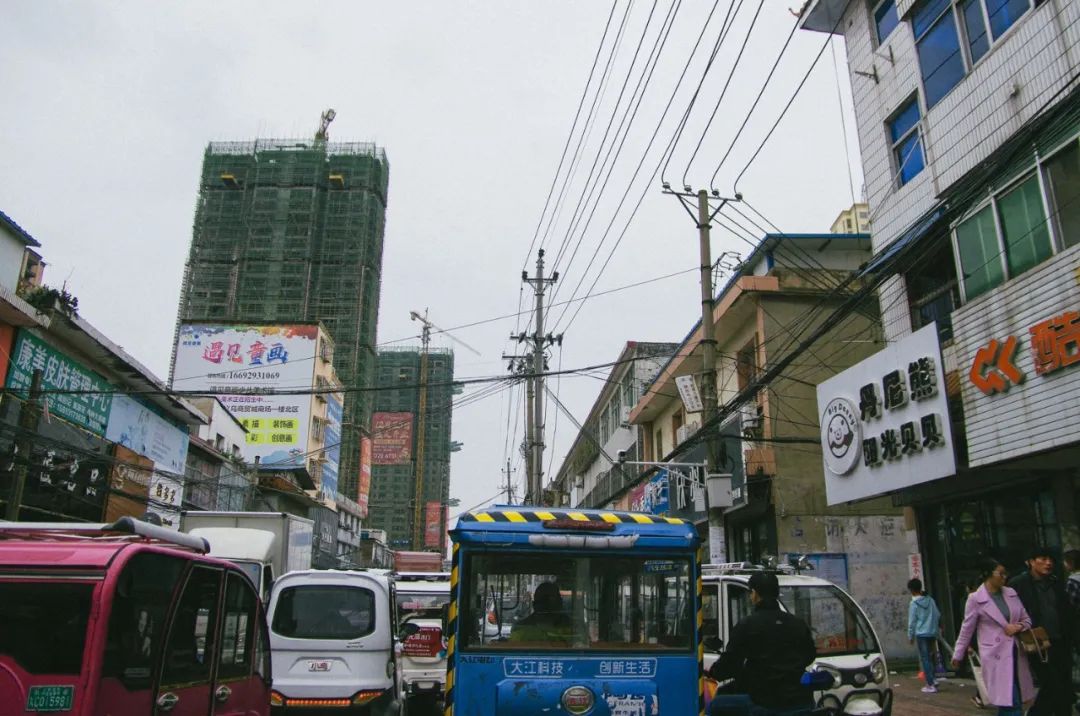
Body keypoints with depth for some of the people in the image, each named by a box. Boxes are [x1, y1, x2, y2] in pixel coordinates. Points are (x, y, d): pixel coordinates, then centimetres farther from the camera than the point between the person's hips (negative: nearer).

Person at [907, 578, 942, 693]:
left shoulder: (914, 604, -9)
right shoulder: (930, 600, 4)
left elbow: (912, 622, -7)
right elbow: (938, 615, 7)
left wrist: (910, 636, 3)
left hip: (921, 634, -5)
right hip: (932, 633, 5)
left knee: (925, 659, 0)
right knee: (930, 657, 19)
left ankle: (931, 685, -2)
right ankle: (932, 680, 17)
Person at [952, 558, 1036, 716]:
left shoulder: (1011, 593, 8)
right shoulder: (975, 599, -7)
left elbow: (1026, 619, 16)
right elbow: (967, 629, 0)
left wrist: (1018, 626, -7)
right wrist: (957, 655, 4)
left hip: (1016, 653, 5)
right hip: (996, 656, -5)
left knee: (1006, 702, 8)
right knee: (1011, 703, -9)